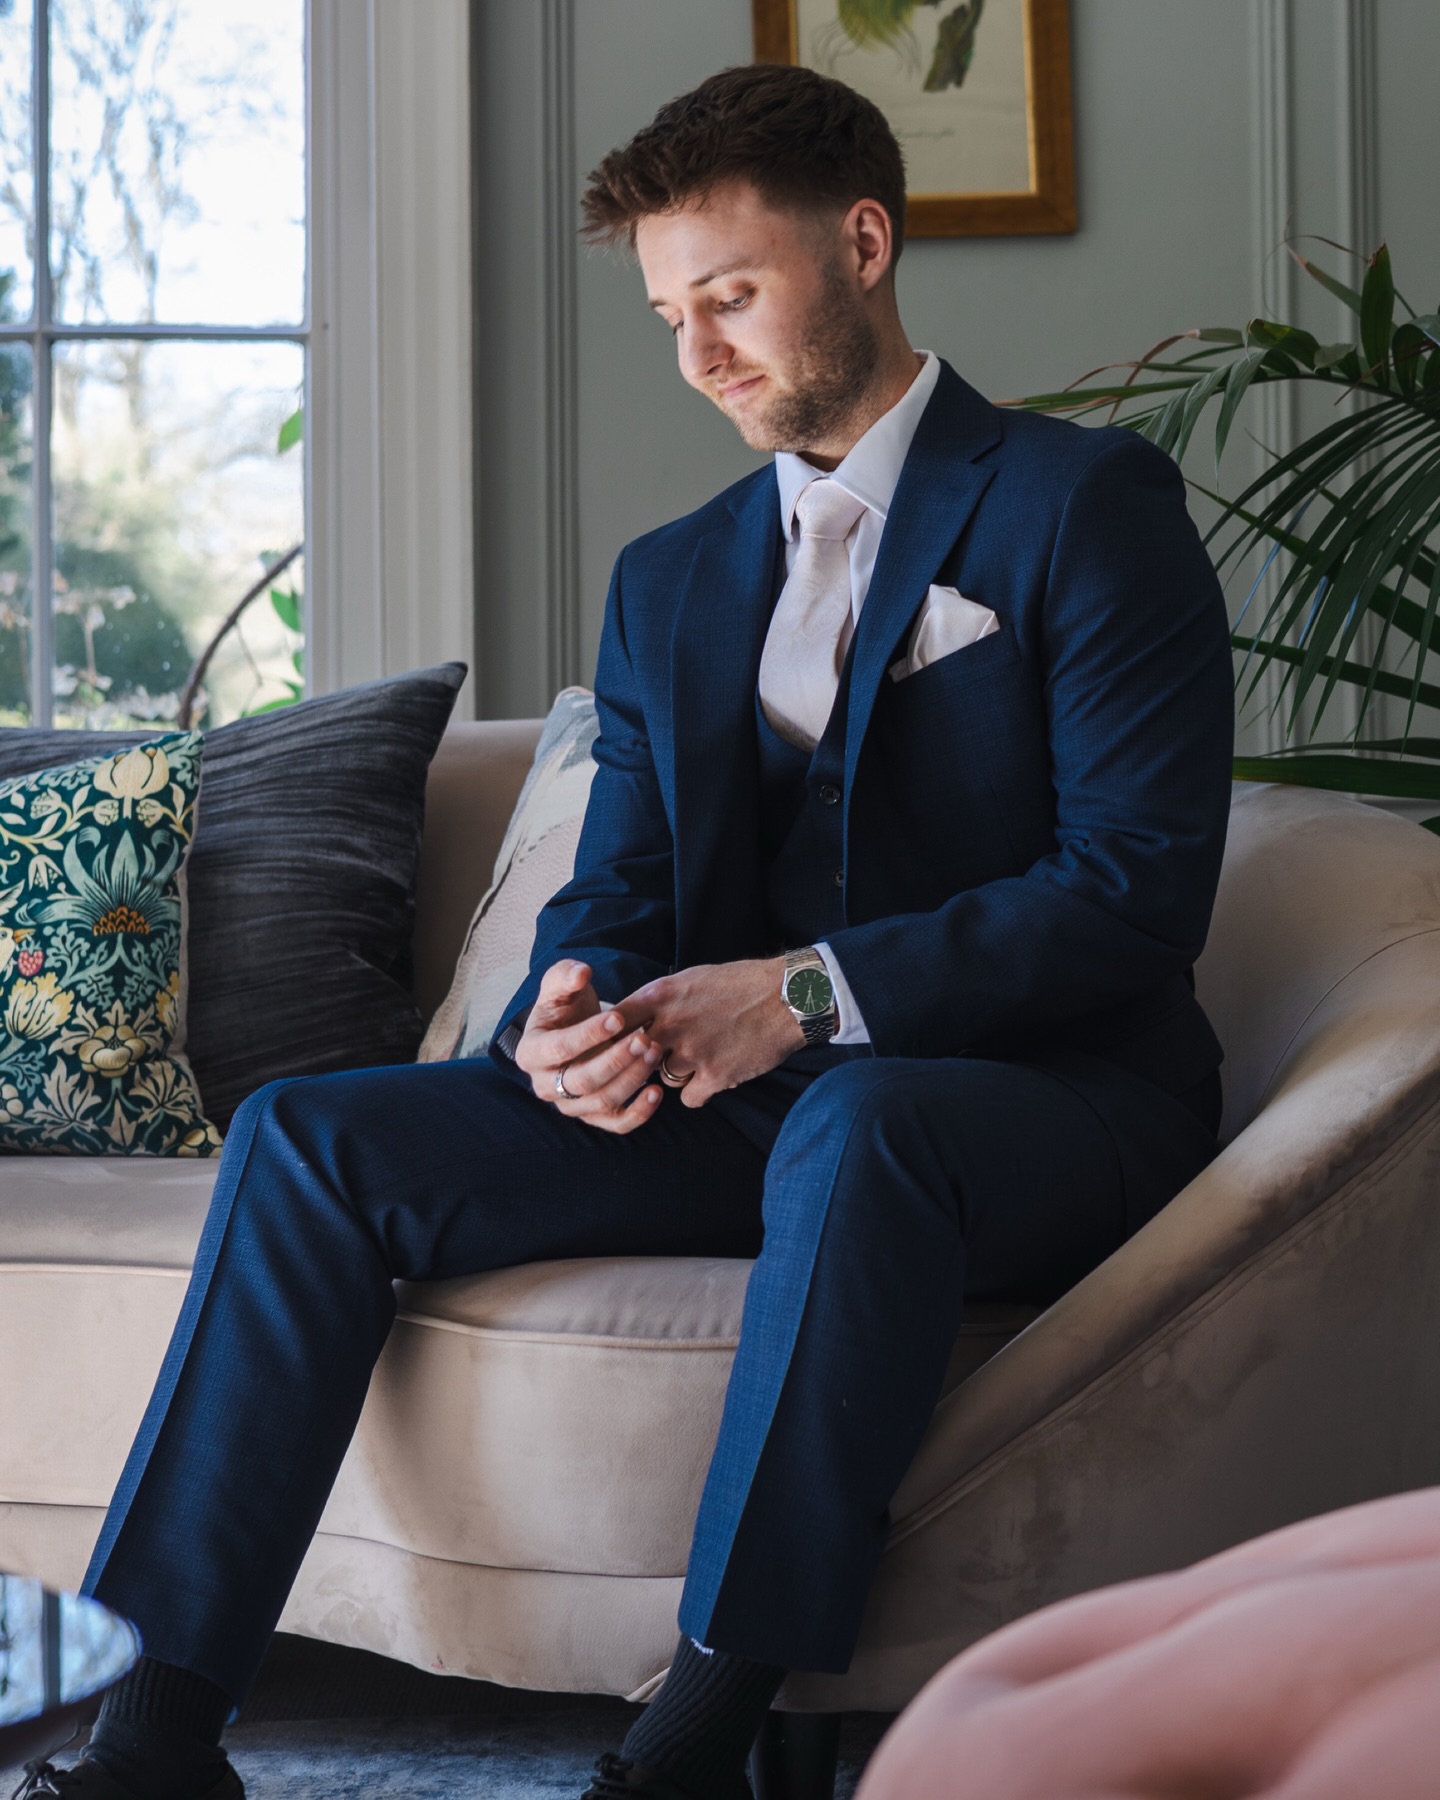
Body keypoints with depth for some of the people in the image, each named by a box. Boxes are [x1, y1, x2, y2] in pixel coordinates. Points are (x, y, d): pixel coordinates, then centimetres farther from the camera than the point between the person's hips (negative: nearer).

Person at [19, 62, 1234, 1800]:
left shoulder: (1086, 506, -1)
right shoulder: (668, 580, 18)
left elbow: (1138, 883, -11)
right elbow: (613, 898, 14)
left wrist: (812, 994, -20)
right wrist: (571, 1021, -12)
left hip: (1040, 1100, -5)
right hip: (733, 1103, 6)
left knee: (854, 1129, -41)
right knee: (307, 1137, -12)